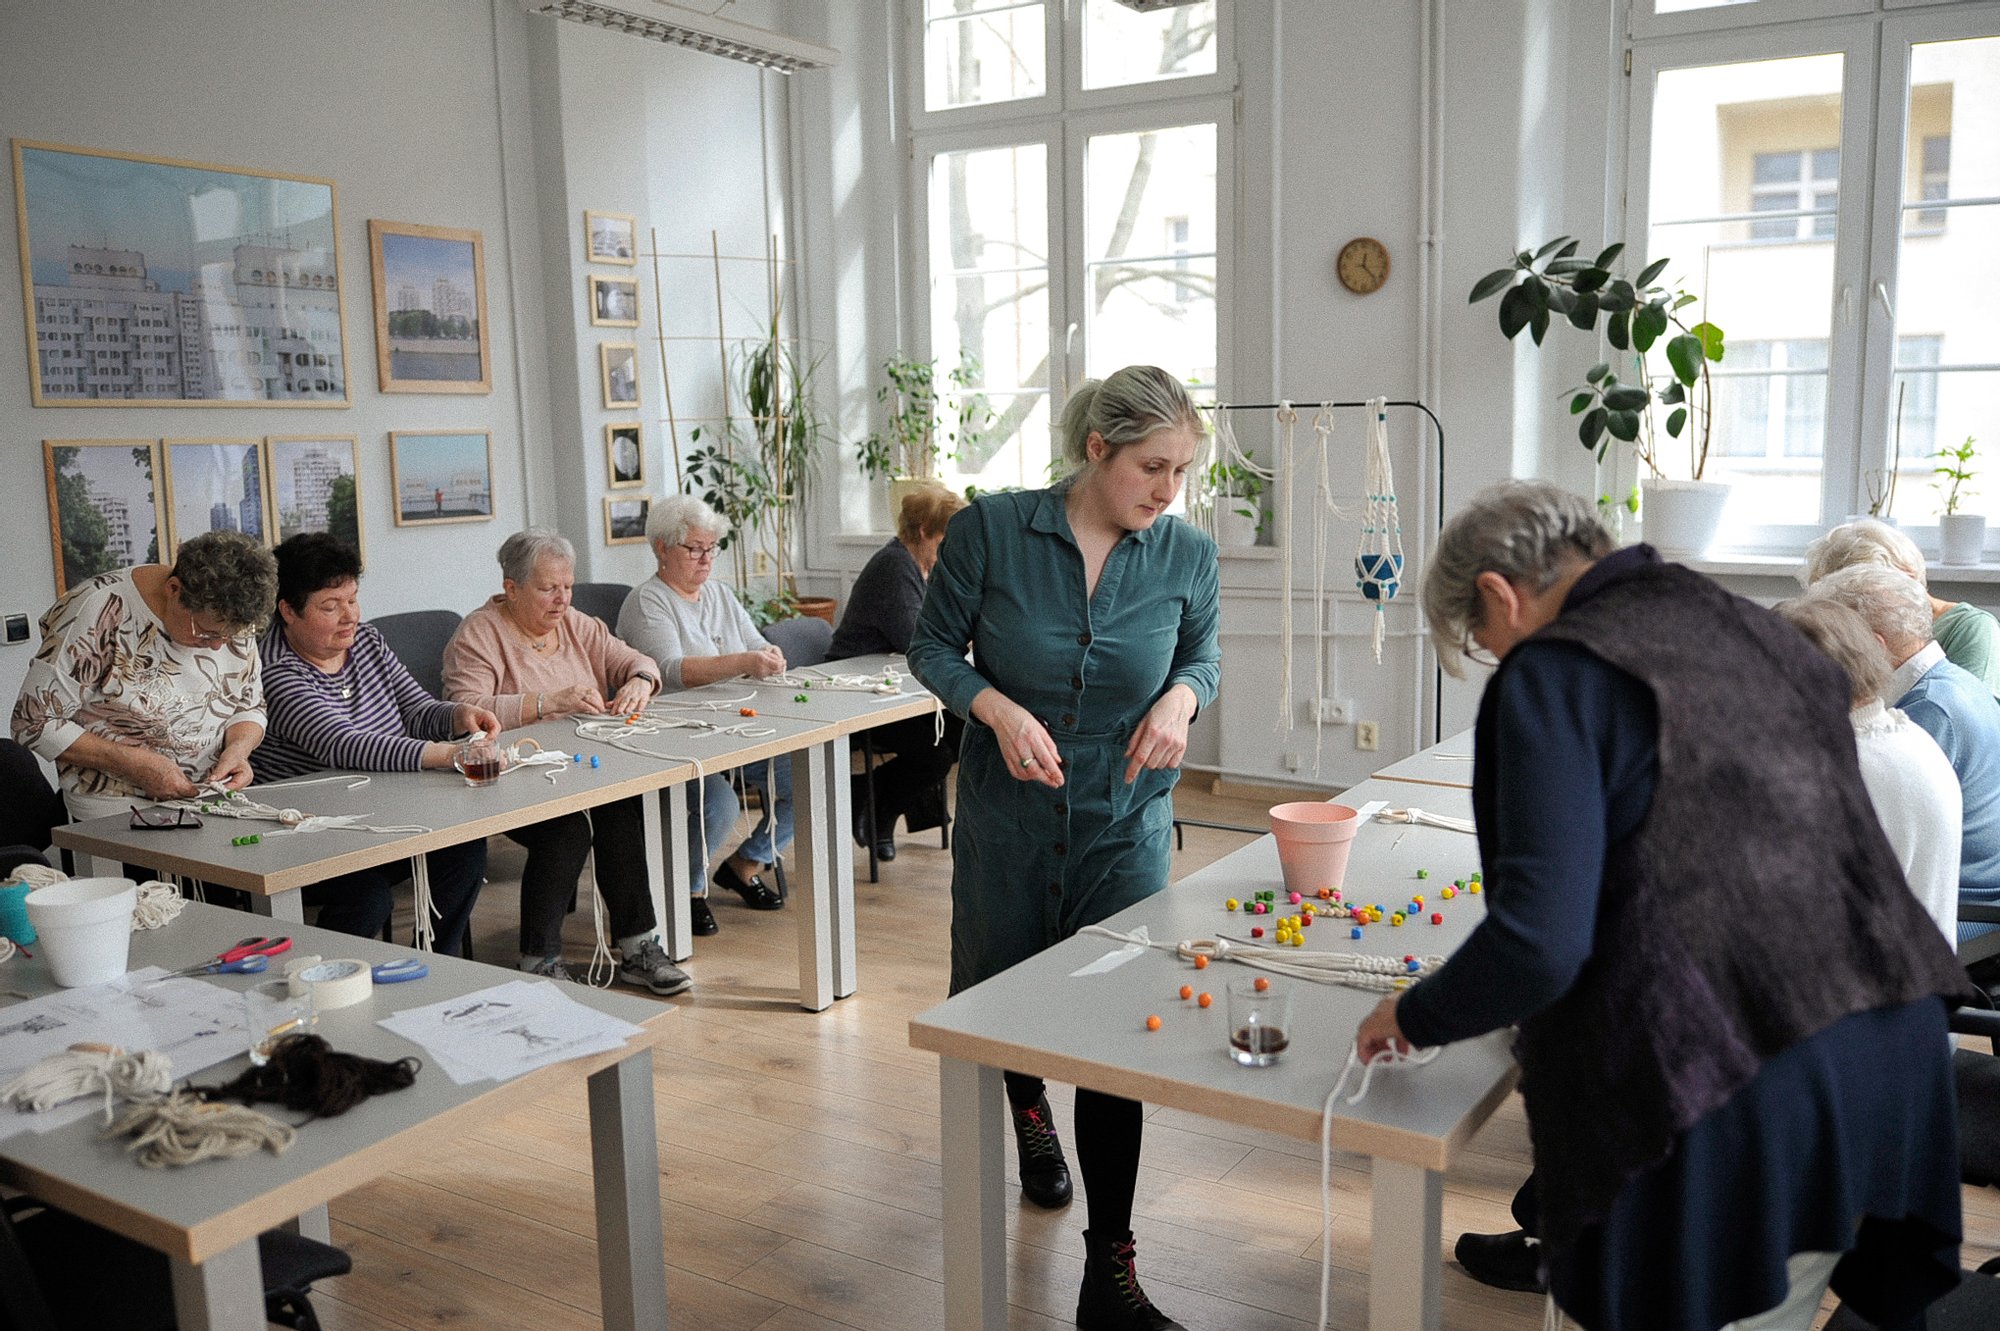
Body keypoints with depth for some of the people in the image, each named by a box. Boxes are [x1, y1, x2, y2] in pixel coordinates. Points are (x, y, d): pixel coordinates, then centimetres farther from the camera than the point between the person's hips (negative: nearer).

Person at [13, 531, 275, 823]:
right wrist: (135, 764, -21)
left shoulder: (231, 617, 0)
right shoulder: (100, 613, -14)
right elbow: (34, 721, -11)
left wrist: (238, 748, -11)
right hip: (115, 817, -4)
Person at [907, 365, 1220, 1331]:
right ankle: (1029, 1109, 56)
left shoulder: (1187, 554, -6)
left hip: (1124, 826, 0)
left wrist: (1182, 696, -13)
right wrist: (998, 708, -21)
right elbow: (932, 646, -4)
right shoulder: (991, 528, -12)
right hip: (1006, 818, 0)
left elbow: (1203, 654, 10)